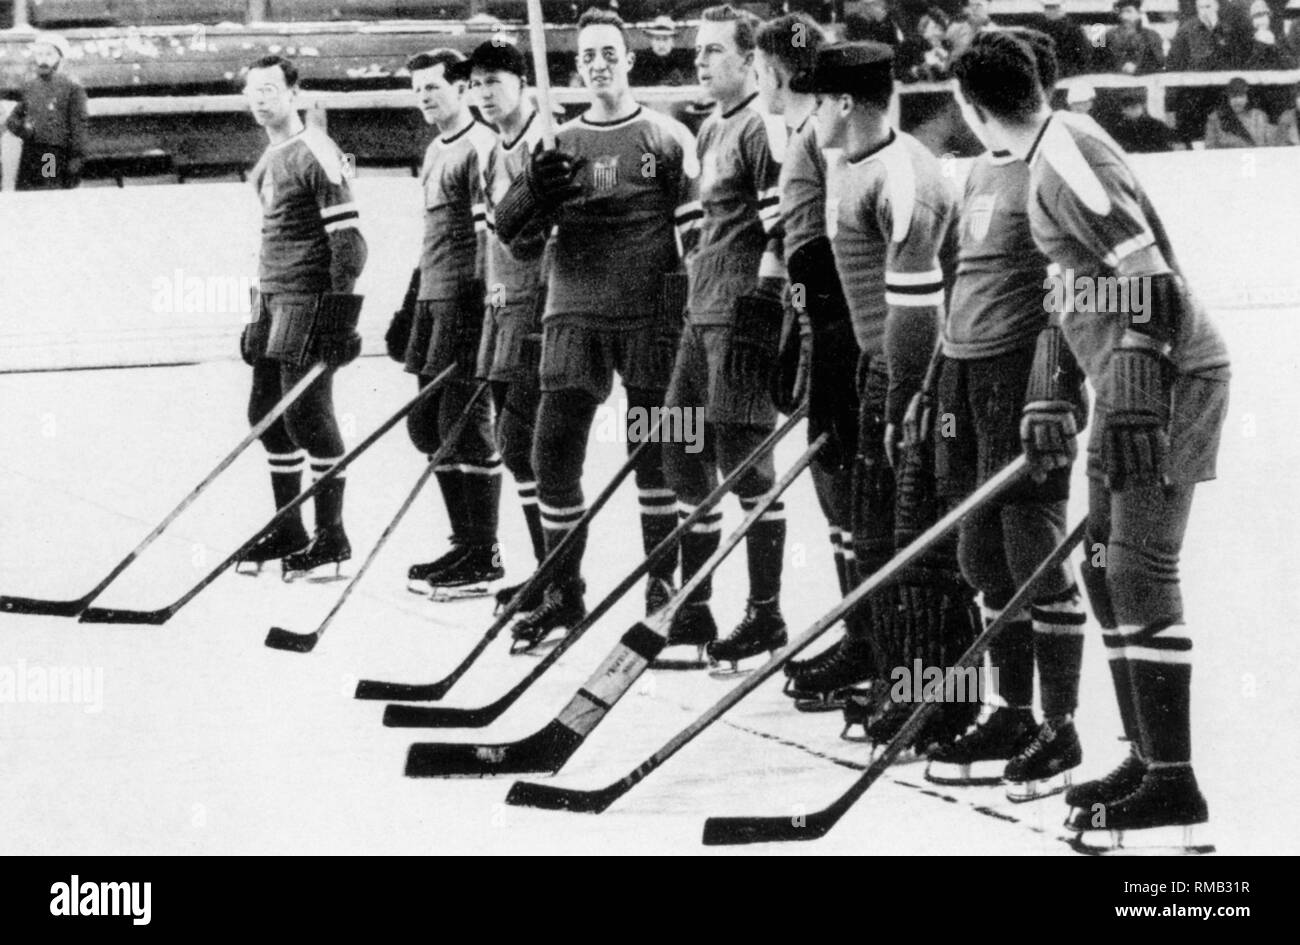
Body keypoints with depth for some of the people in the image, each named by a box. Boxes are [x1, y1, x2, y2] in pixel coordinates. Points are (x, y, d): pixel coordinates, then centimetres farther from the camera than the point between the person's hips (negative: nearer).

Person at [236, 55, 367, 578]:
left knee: (306, 413, -9)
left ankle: (330, 535, -1)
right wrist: (260, 314, 22)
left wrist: (338, 314, -21)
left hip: (309, 299, -9)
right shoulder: (268, 160, 16)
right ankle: (287, 530, 21)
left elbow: (348, 241, -17)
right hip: (274, 299, 9)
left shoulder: (316, 154, -12)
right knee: (267, 413, 11)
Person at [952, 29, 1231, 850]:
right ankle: (1148, 759, 19)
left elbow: (1149, 275, -22)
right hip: (1130, 383, 10)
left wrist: (1136, 403, -25)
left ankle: (1173, 786, -9)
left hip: (1170, 378, -10)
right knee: (1105, 567, 12)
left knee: (1139, 572, -11)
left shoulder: (1065, 155, -16)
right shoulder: (1054, 154, 15)